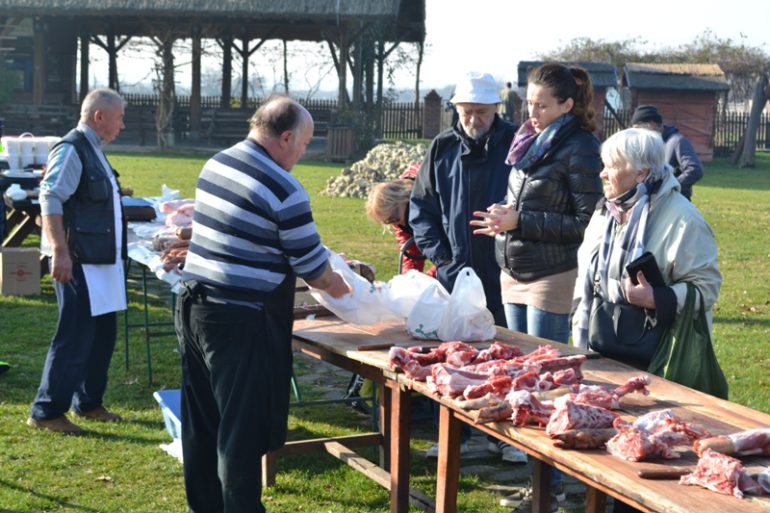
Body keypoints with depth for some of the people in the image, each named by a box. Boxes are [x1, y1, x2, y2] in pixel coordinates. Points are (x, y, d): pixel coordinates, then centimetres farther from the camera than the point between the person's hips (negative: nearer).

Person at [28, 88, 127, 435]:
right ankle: (46, 412, 4)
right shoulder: (71, 150, -15)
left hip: (101, 261, 10)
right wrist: (60, 251, -29)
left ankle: (87, 402, 27)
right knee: (75, 337, -6)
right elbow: (50, 199, -23)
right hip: (77, 262, -10)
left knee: (103, 332, 15)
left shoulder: (93, 150, 15)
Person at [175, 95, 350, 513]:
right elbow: (312, 266, -9)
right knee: (242, 430, 2)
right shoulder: (284, 190, -16)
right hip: (241, 321, -8)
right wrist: (340, 288, 13)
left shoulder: (215, 165, 8)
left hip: (193, 305, 8)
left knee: (202, 422, 16)